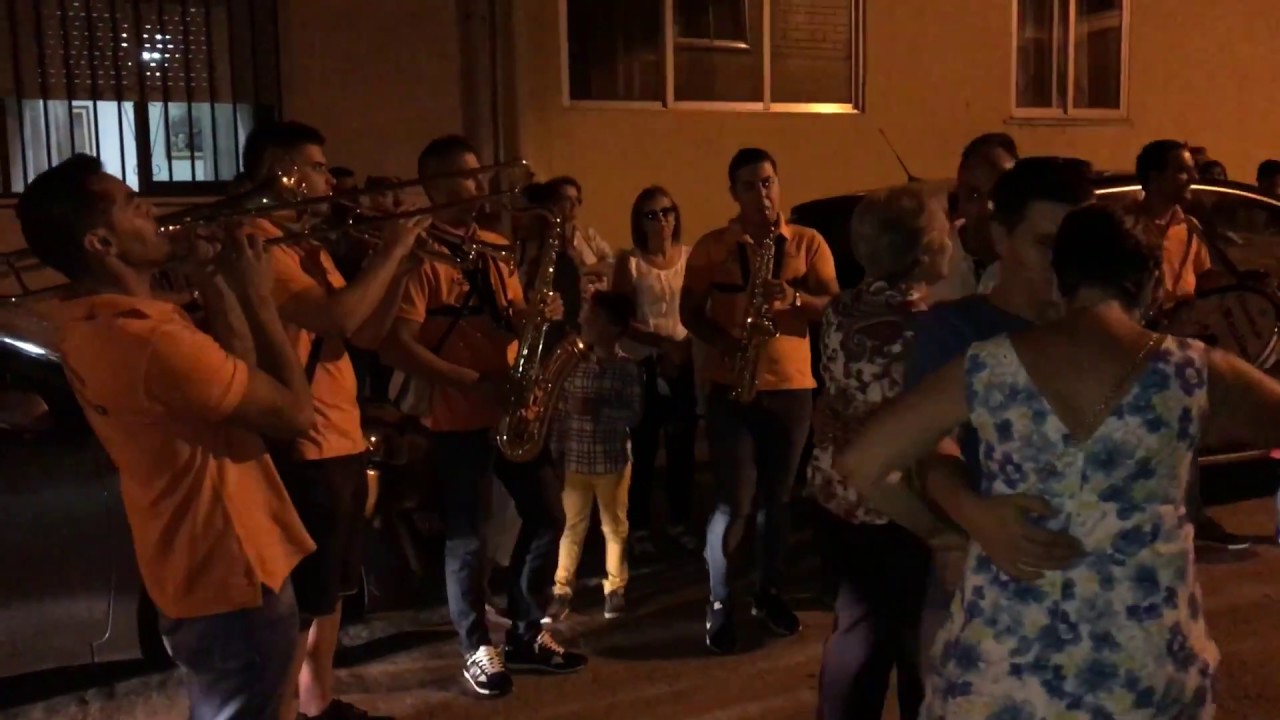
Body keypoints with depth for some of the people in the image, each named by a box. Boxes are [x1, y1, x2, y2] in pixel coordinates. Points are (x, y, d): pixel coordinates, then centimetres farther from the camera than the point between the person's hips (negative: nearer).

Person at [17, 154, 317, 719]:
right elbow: (296, 413, -22)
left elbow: (237, 375, 8)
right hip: (232, 577, -10)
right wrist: (256, 296, -16)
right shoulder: (148, 336, -29)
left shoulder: (88, 324, 4)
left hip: (200, 569, 10)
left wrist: (216, 286, 0)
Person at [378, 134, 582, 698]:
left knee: (548, 516, 11)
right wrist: (473, 383, -22)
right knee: (468, 534, 3)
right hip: (456, 415, -7)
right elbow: (396, 346, -20)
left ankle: (527, 634, 26)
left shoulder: (497, 246, 12)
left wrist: (541, 315, -5)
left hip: (511, 407, 8)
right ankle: (477, 649, 20)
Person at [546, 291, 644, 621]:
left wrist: (597, 409, -22)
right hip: (575, 459, 2)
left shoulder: (627, 367, -7)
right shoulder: (575, 364, 2)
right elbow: (560, 411, 3)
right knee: (572, 526, 9)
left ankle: (615, 589, 23)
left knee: (614, 526, 11)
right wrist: (556, 452, 0)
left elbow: (634, 414, -11)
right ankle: (562, 590, 17)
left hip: (612, 460, -2)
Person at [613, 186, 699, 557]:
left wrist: (687, 347, -15)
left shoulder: (691, 256, 4)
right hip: (643, 366, -2)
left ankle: (679, 521, 23)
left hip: (686, 365, 2)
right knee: (643, 449, 3)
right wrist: (661, 343, -18)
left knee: (682, 447, 8)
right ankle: (640, 527, 15)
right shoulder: (629, 261, -2)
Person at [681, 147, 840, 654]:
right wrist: (723, 341, -15)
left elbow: (834, 305, -2)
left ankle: (769, 593, 27)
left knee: (777, 497, 12)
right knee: (735, 500, -4)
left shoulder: (808, 243, 5)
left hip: (793, 387, 2)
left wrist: (795, 299, -21)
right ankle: (719, 604, 9)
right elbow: (689, 312, 2)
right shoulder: (711, 246, 2)